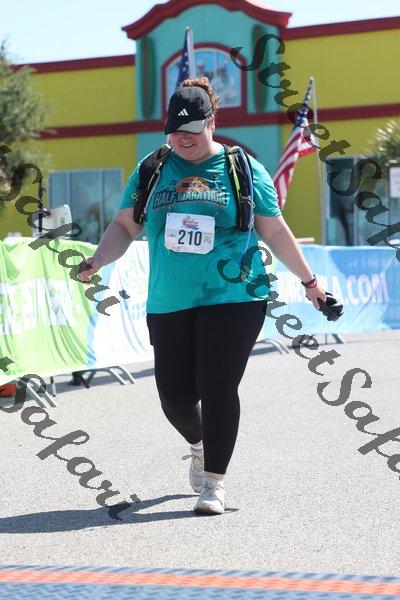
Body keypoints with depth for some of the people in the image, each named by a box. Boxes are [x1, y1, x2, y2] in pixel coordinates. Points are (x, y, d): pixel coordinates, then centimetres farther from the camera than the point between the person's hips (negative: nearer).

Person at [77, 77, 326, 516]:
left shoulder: (244, 169, 3)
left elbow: (275, 232, 9)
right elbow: (125, 226, 11)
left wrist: (309, 281, 10)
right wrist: (96, 261, -6)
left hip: (232, 299, -3)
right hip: (168, 303, 3)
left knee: (217, 389, -9)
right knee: (174, 394, 4)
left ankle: (214, 481, 3)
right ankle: (198, 447, 37)